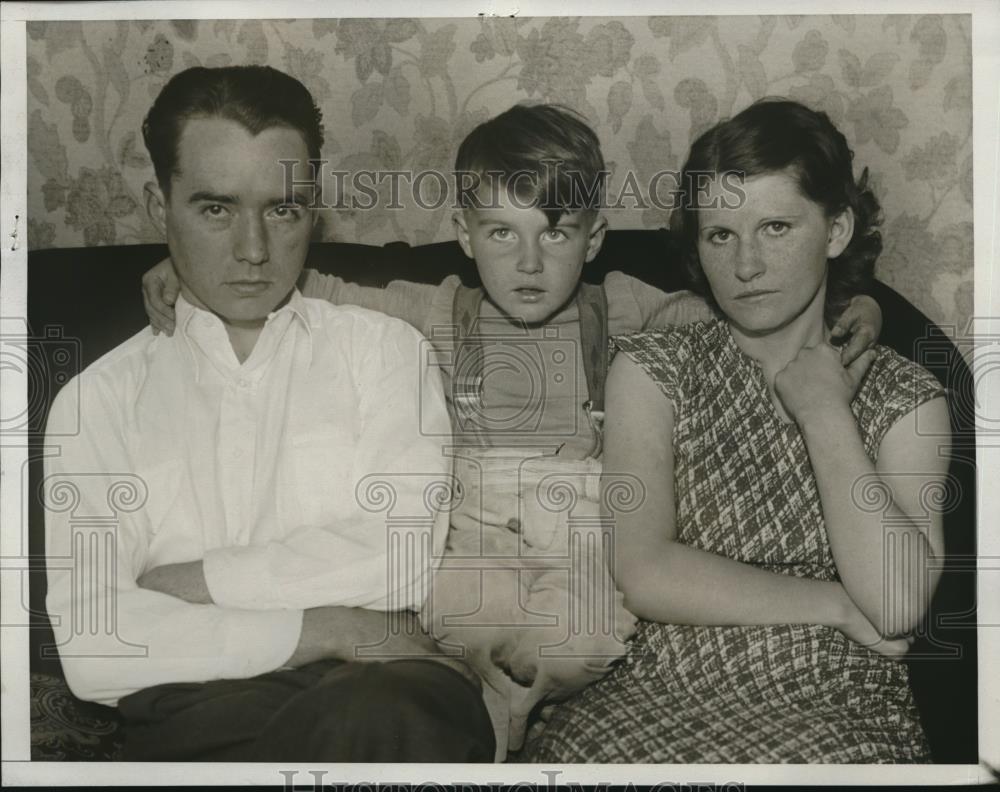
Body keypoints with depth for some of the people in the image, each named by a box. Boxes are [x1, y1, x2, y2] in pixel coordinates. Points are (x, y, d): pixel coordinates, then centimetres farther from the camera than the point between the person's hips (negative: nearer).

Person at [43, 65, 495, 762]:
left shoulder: (382, 348, 11)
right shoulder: (97, 401, 11)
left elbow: (401, 554, -5)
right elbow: (89, 649, -3)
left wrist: (186, 581, -3)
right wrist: (323, 631, -9)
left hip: (374, 691, 2)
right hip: (195, 720, -1)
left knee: (377, 715, -35)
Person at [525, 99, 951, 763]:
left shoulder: (905, 399, 7)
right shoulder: (653, 370, 6)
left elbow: (900, 606, -9)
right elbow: (645, 576, -7)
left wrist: (824, 412, -3)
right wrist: (838, 605, -5)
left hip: (838, 711, 0)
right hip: (661, 700, 1)